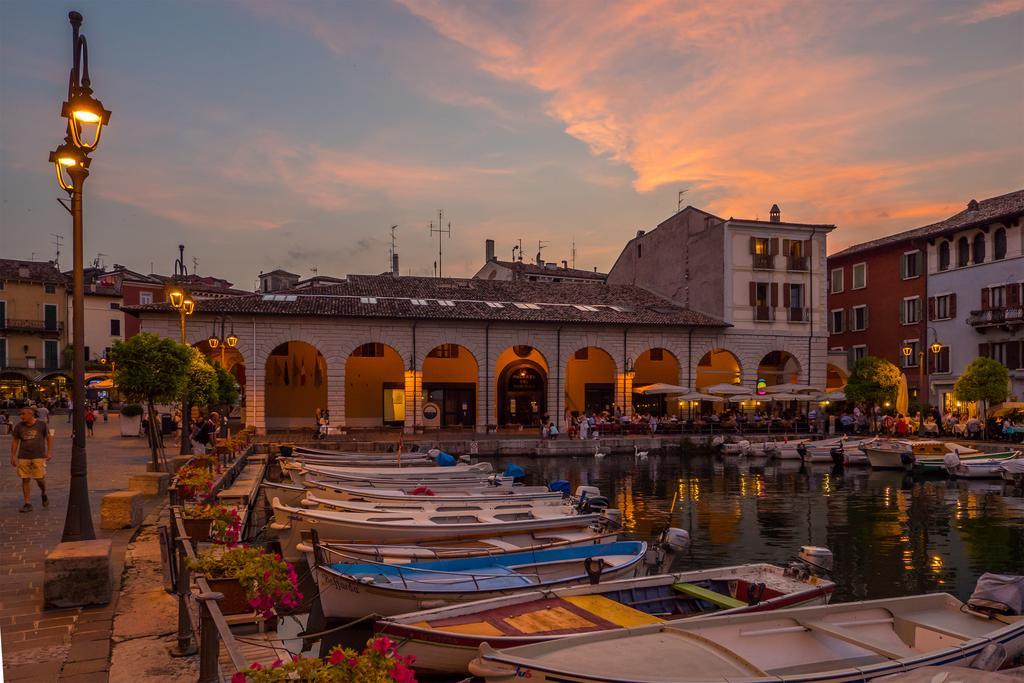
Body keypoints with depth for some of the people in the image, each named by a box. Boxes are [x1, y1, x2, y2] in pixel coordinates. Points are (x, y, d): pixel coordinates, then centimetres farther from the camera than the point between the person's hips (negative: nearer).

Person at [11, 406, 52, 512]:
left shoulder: (41, 425, -1)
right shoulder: (19, 426, 4)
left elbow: (49, 438, 6)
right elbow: (15, 441, 10)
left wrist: (49, 452, -1)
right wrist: (13, 456, 5)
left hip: (39, 456, -2)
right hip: (23, 457, 2)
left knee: (40, 479, -4)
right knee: (25, 480, 1)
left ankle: (44, 494, 26)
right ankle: (28, 504, 8)